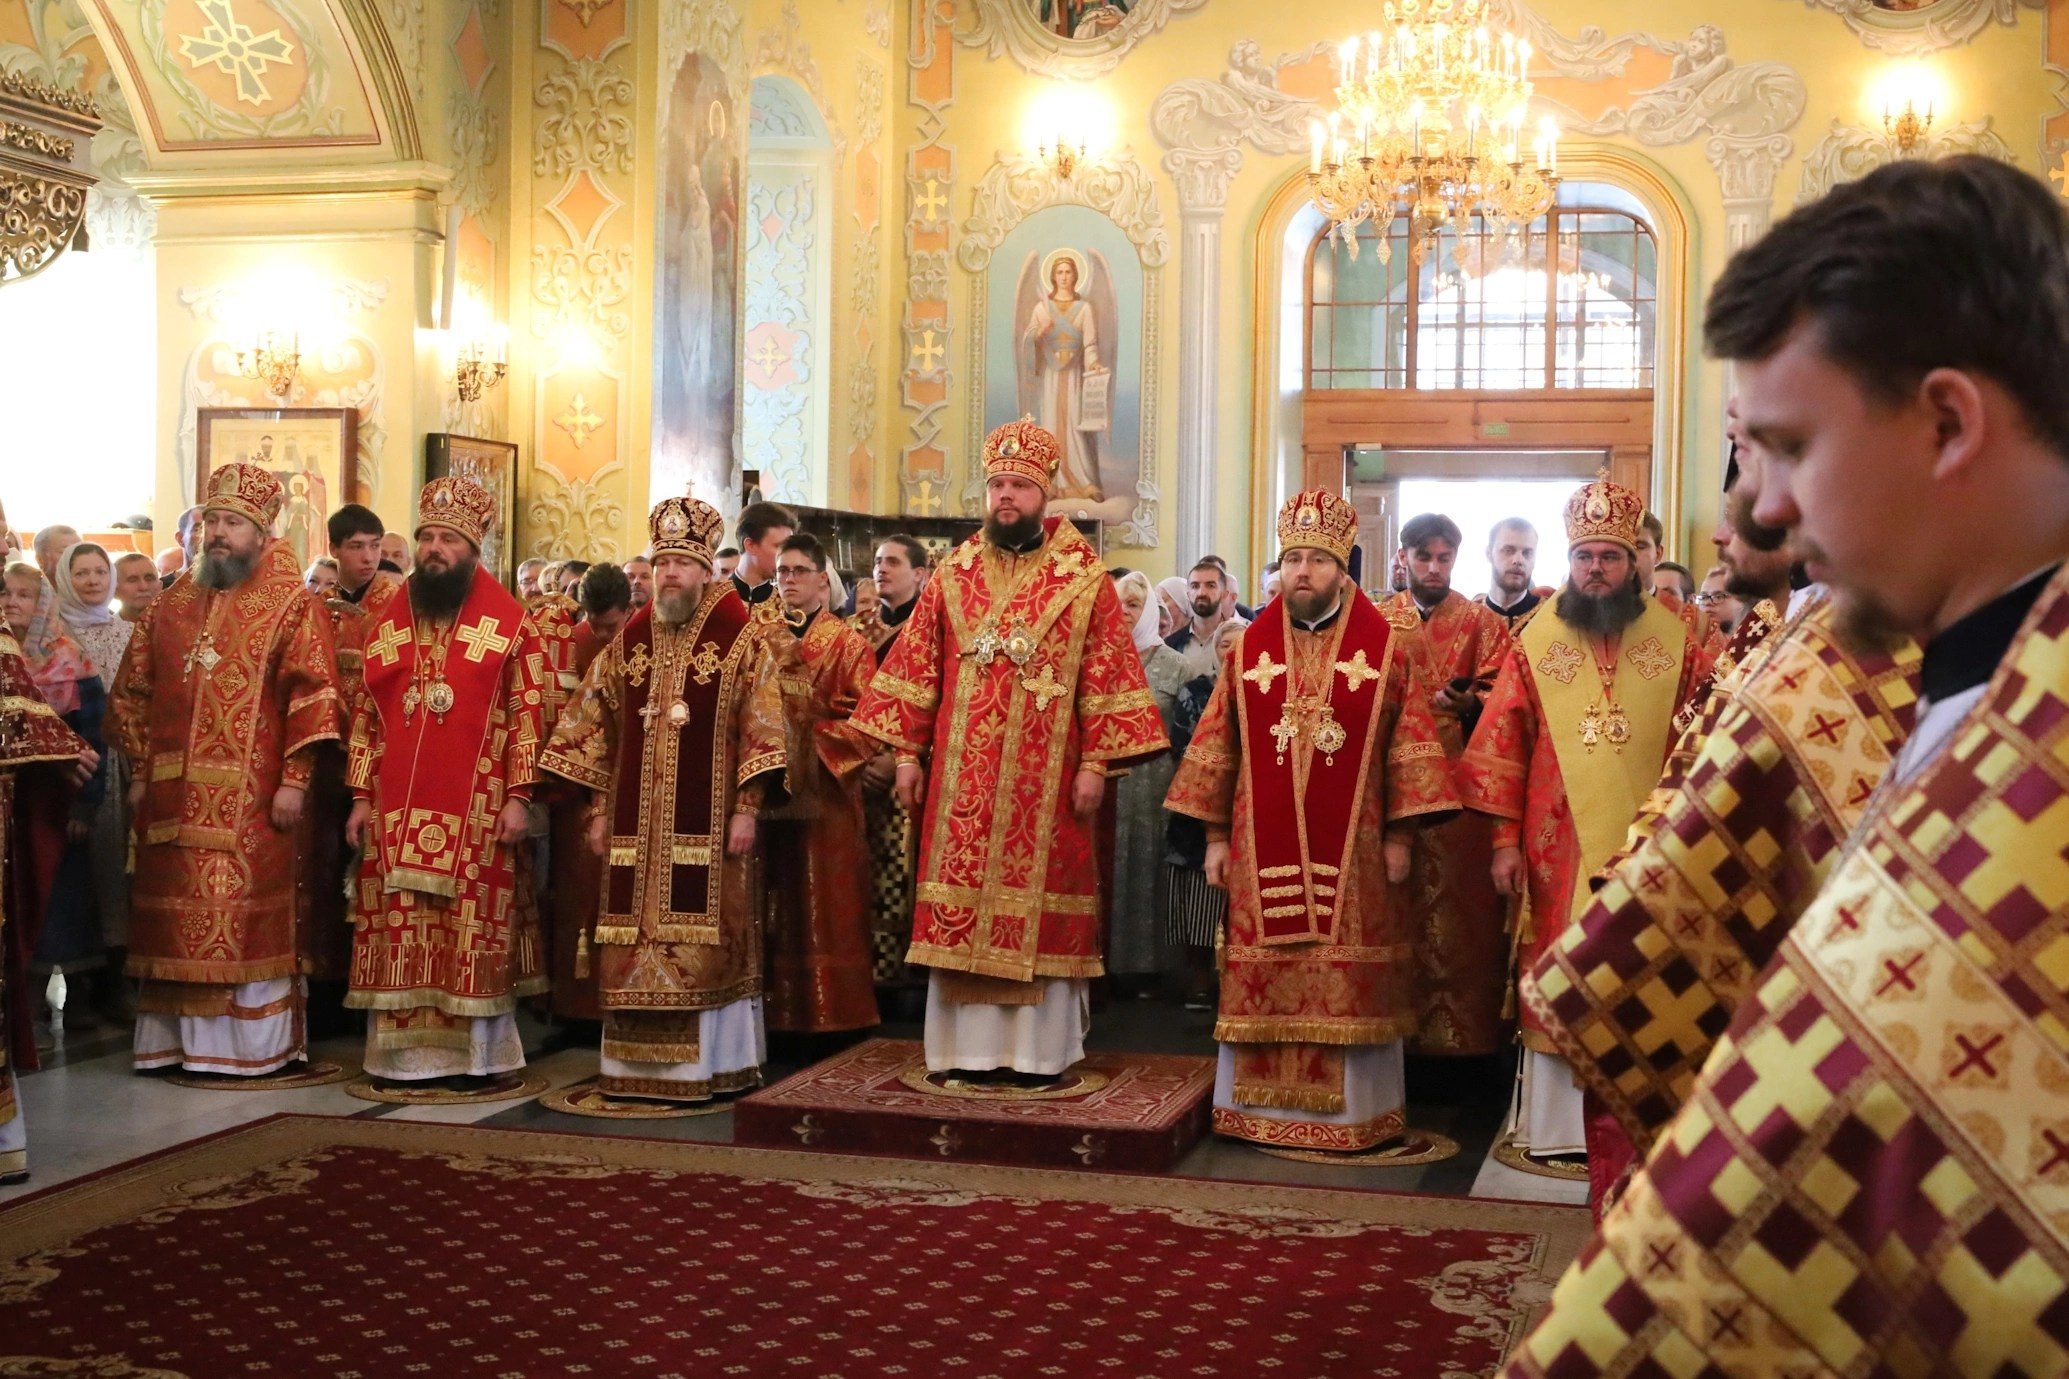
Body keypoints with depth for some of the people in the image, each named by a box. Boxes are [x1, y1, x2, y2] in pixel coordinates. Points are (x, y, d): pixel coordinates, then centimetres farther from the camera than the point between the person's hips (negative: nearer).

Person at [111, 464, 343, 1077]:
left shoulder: (292, 604, -3)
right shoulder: (171, 604, 14)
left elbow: (314, 694, -9)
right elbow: (133, 692, 17)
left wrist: (294, 779, -14)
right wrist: (139, 772, 9)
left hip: (250, 796, -5)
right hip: (173, 792, 5)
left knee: (247, 917, -3)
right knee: (175, 916, 8)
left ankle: (252, 1041, 5)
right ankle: (178, 1038, 17)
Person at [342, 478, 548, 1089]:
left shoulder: (508, 622, -1)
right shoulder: (386, 622, 11)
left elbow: (528, 713, -3)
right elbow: (366, 714, 13)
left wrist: (518, 795, -9)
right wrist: (361, 797, 8)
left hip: (475, 809, -4)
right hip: (396, 809, 4)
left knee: (472, 930, 0)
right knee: (398, 931, 5)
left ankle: (475, 1054, 8)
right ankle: (404, 1053, 13)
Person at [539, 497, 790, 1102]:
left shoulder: (742, 636, -2)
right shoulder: (630, 639, 11)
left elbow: (759, 728, -6)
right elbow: (598, 728, 15)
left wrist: (746, 807, -12)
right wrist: (601, 810, 11)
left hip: (707, 824, -4)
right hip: (637, 823, 4)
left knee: (704, 943, -2)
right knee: (637, 947, 5)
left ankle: (709, 1064, 6)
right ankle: (639, 1064, 14)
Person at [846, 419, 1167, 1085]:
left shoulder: (1084, 576, 0)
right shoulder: (954, 573, 9)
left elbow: (1107, 674, -4)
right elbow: (917, 667, 9)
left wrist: (1096, 763, -10)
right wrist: (907, 753, 3)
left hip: (1046, 777, -3)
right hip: (962, 775, 3)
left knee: (1038, 903, 0)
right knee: (961, 901, 3)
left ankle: (1039, 1048, 8)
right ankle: (970, 1047, 10)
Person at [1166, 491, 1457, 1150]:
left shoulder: (1385, 646, 0)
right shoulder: (1249, 647, 6)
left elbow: (1409, 745, 0)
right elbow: (1216, 747, 9)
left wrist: (1397, 836, -4)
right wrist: (1215, 836, 6)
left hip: (1351, 851, -2)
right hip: (1264, 850, 2)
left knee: (1350, 985, 2)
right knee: (1264, 979, 5)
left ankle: (1352, 1111, 13)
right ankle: (1262, 1110, 15)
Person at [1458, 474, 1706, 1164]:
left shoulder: (1677, 643, 4)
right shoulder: (1534, 643, 3)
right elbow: (1500, 744, 2)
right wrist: (1505, 840, -3)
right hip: (1557, 848, 0)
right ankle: (1554, 1123, 12)